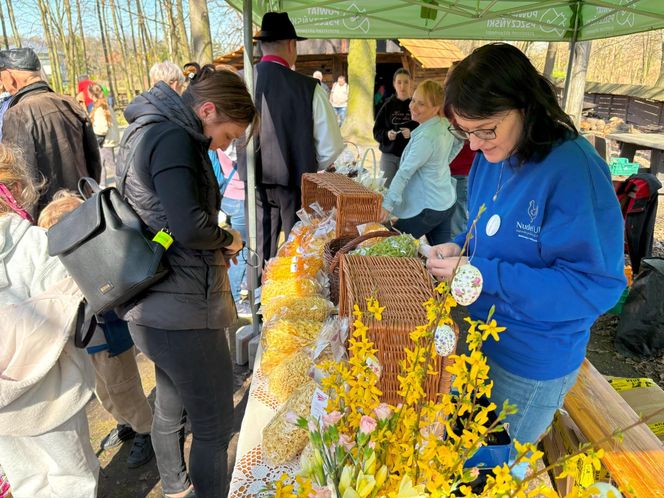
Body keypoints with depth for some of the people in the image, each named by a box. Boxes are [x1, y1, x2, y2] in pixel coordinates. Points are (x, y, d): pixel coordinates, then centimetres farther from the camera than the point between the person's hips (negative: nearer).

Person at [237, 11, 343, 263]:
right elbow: (331, 147, -12)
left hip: (254, 180, 3)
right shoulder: (308, 88, -15)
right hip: (296, 181, -3)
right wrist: (308, 168, 6)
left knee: (261, 248, 17)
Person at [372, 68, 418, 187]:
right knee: (386, 189, 3)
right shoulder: (388, 105, 6)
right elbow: (377, 131, 6)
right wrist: (387, 134, -14)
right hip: (389, 155, 2)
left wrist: (412, 133, -20)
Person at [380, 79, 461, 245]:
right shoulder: (445, 124, 2)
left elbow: (405, 172, -28)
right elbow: (458, 143, 24)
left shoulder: (426, 137, -23)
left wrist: (388, 204, -29)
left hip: (428, 208, -9)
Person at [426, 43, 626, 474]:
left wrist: (483, 274, -29)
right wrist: (461, 249, -8)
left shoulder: (574, 171, -26)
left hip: (533, 363, -6)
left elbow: (597, 287, -26)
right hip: (483, 335, 7)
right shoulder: (491, 157, -2)